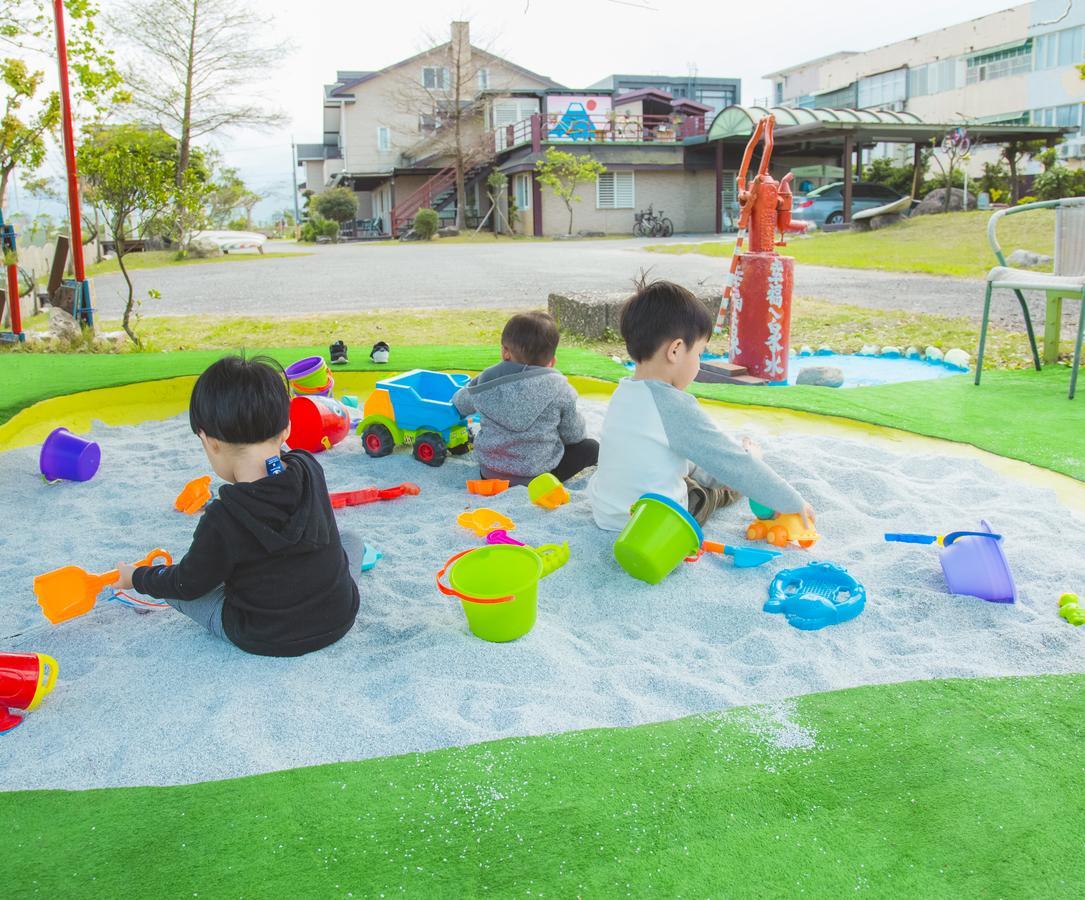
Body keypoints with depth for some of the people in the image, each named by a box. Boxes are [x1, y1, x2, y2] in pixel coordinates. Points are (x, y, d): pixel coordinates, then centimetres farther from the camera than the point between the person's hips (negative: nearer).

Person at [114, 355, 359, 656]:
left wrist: (137, 577, 11)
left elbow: (189, 584, -6)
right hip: (340, 617, 4)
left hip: (265, 638, -4)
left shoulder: (221, 522, -25)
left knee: (173, 586, 11)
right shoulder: (311, 470, -14)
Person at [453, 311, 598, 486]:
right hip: (535, 475, -3)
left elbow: (460, 404, 17)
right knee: (591, 447, 11)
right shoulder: (557, 388, -12)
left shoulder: (486, 382, -4)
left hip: (489, 473, 3)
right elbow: (574, 435, 0)